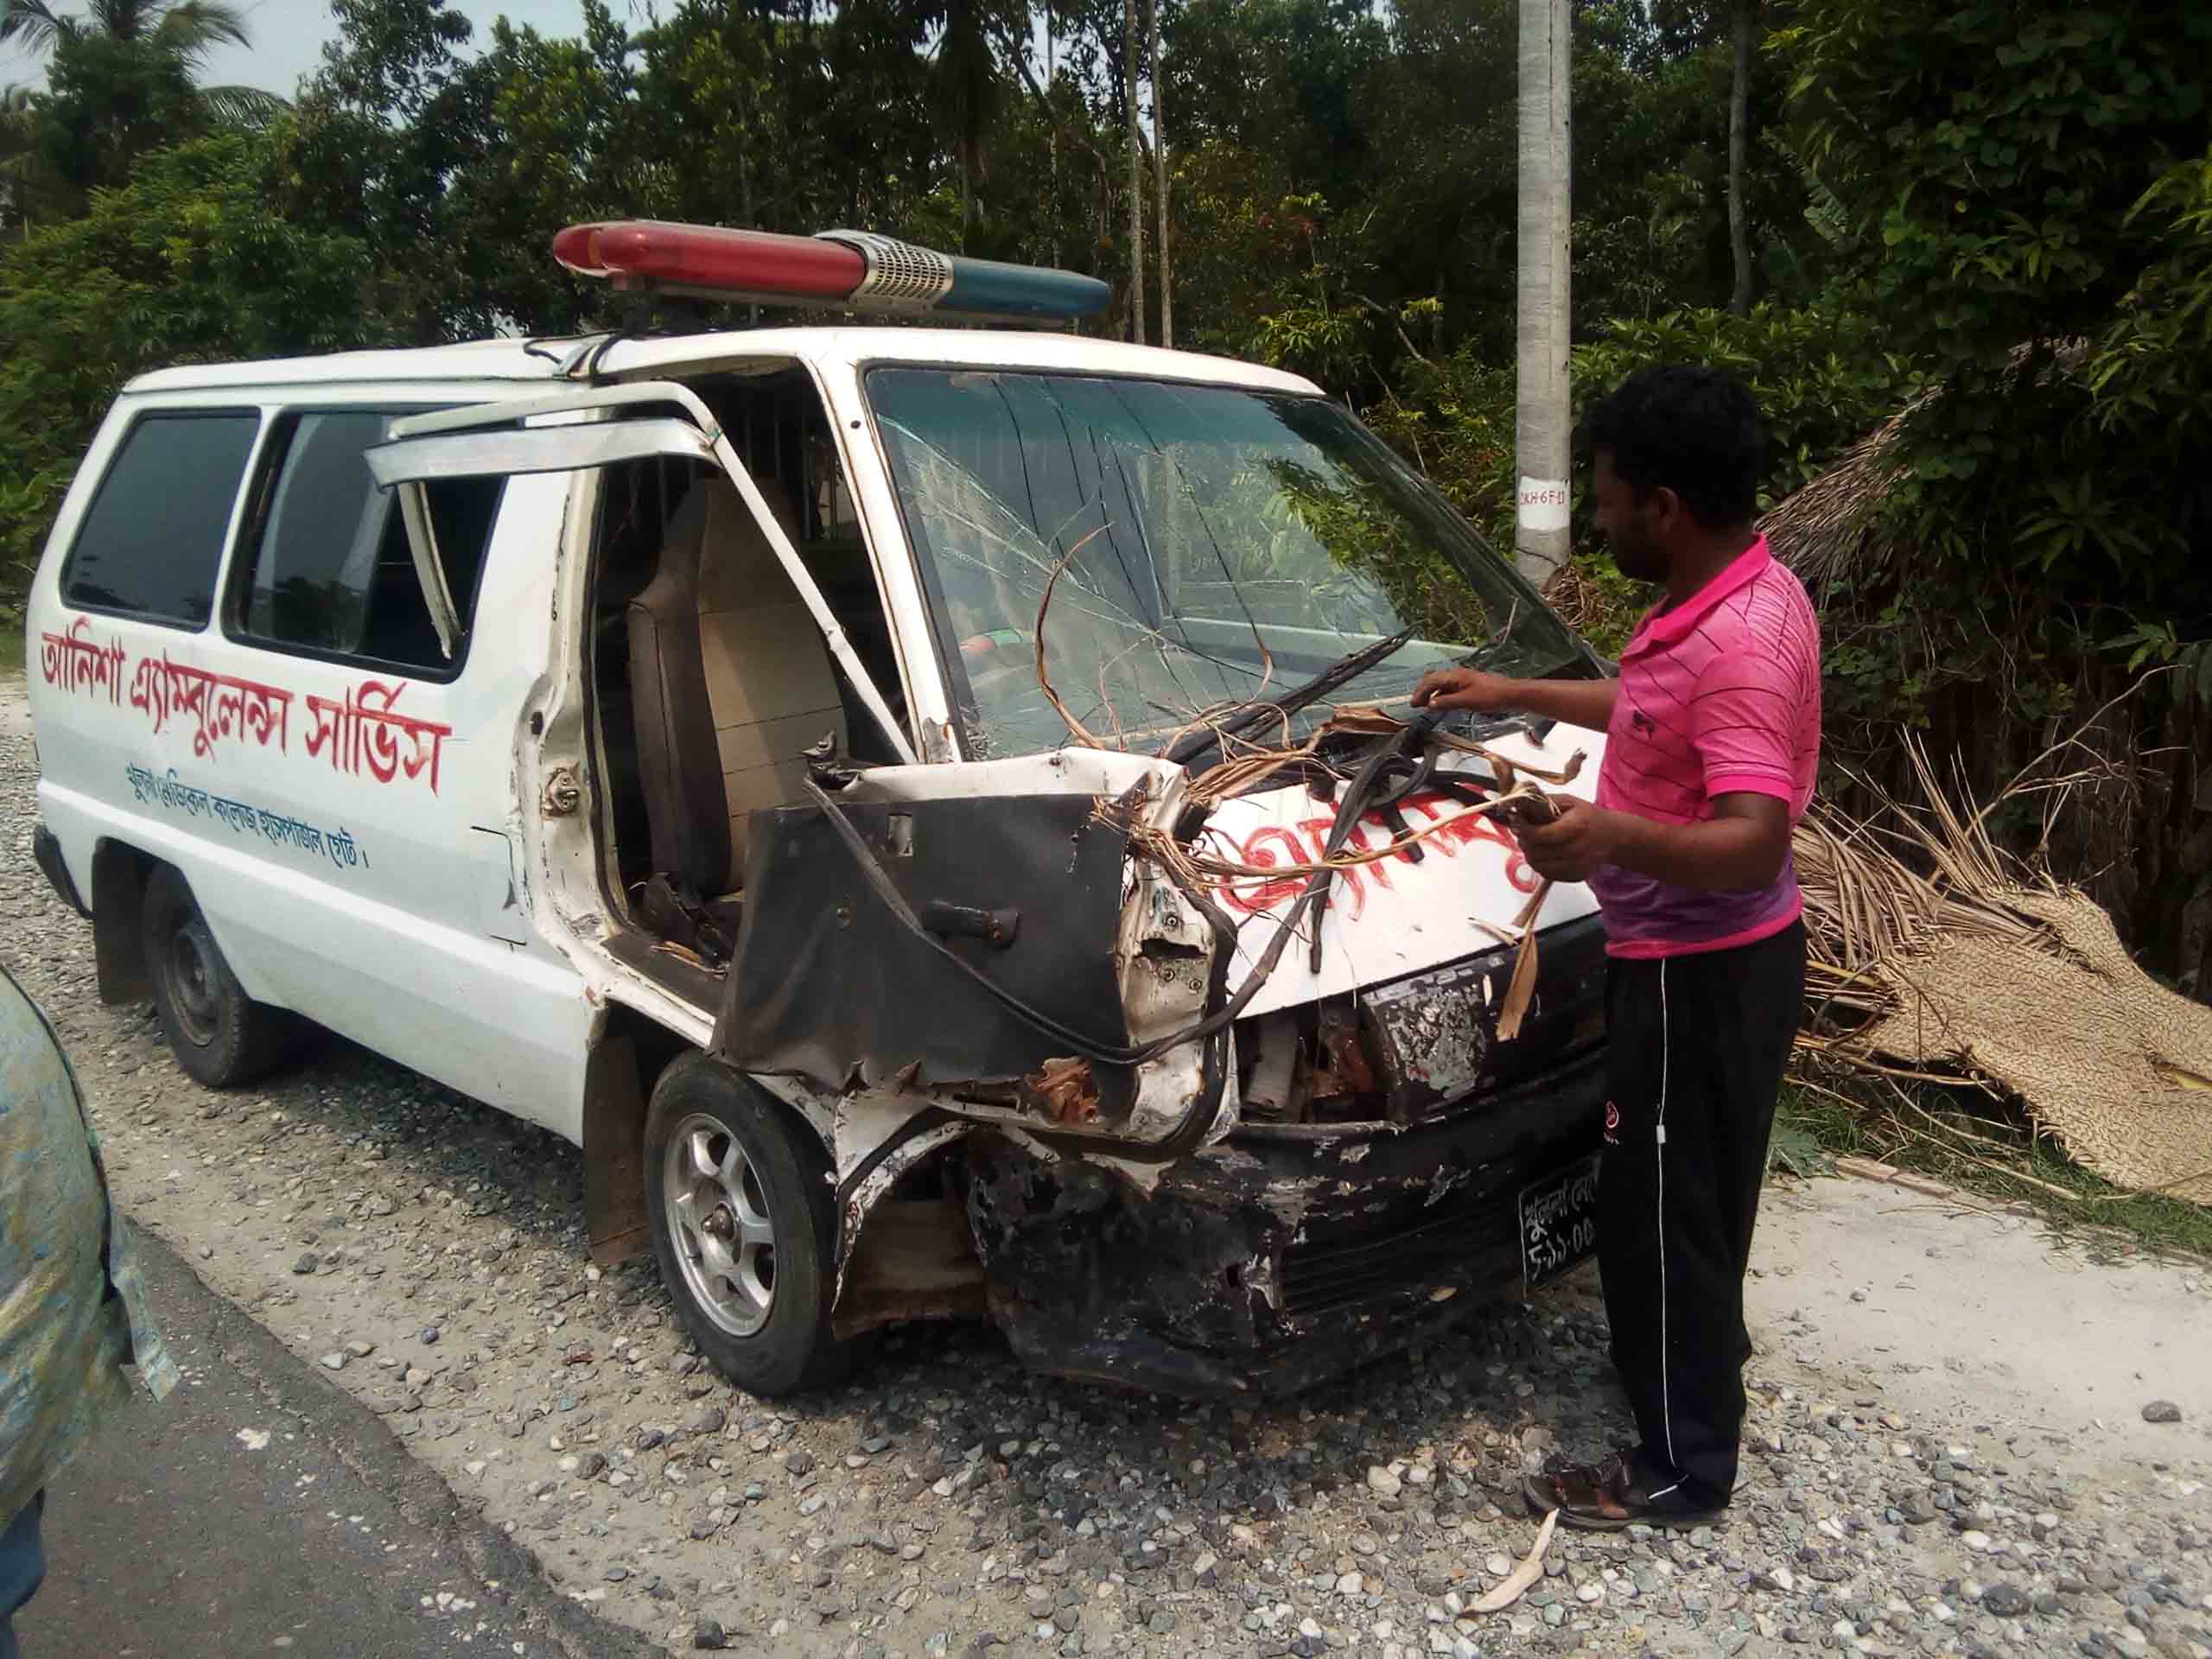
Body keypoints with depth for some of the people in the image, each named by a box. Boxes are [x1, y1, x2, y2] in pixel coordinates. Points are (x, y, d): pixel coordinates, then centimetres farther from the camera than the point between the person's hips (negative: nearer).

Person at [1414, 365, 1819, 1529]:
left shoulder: (1738, 644, -28)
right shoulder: (1740, 596, 5)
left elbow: (1753, 844, -35)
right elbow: (1659, 716, 22)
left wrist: (1618, 840, -53)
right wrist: (1516, 694, 22)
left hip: (1698, 973, -10)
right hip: (1710, 956, 10)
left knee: (1659, 1211, 3)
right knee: (1686, 1198, 27)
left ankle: (1682, 1468, 19)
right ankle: (1701, 1354, 49)